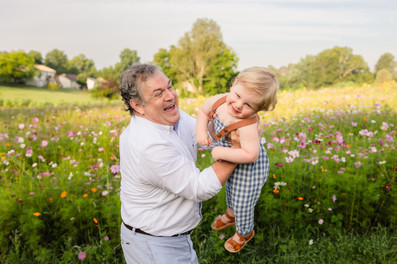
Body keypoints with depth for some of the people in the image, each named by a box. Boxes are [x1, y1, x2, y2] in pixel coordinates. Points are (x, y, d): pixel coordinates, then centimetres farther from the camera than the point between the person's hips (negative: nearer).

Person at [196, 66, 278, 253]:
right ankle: (231, 214, 69)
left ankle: (245, 232, 48)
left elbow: (250, 155, -41)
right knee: (230, 187, 35)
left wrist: (222, 153, -38)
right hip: (229, 163, 8)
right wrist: (201, 131, -18)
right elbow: (203, 111, -4)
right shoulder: (218, 101, -23)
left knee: (242, 204, 13)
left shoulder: (247, 126, -42)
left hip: (248, 168, -8)